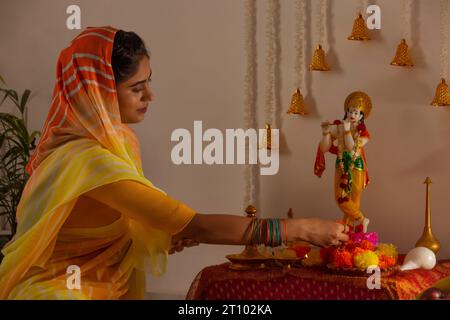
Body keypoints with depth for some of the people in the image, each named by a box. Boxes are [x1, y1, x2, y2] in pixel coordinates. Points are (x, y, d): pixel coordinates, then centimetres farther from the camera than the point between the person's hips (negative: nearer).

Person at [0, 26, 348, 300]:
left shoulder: (99, 138, 3)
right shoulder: (87, 158, -25)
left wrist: (162, 237, -6)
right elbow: (197, 227, -28)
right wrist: (303, 228, -24)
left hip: (96, 282, 8)